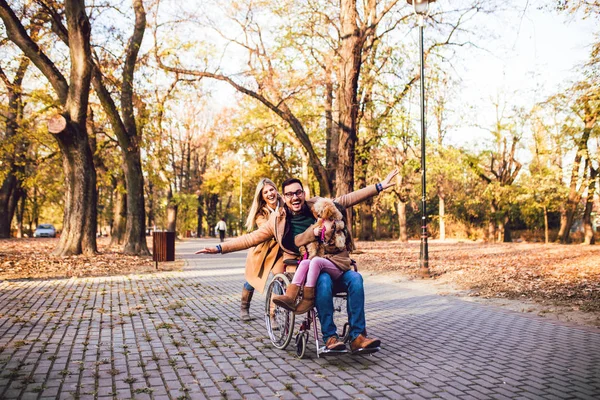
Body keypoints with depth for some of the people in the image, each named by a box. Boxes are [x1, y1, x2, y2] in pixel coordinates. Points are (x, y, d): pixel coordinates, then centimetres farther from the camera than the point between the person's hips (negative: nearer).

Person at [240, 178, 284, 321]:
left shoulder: (285, 206, -12)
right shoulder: (260, 212, -14)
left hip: (279, 249, 0)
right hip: (261, 248, 0)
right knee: (252, 281, 13)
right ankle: (244, 309, 39)